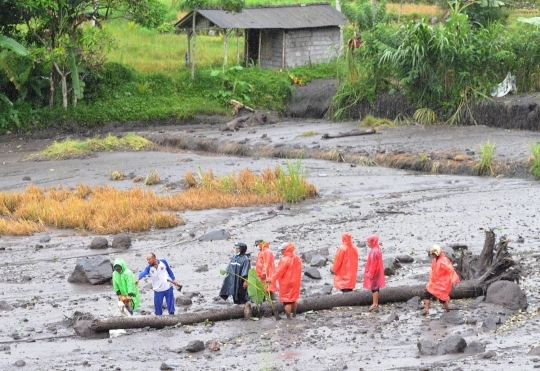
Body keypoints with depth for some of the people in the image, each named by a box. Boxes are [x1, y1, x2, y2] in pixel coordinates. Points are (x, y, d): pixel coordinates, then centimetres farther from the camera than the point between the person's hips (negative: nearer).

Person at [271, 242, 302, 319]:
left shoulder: (285, 260, -20)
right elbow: (299, 271, 11)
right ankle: (294, 315, 29)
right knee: (293, 299, 21)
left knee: (286, 301, -3)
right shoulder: (297, 258, 4)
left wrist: (272, 279, -8)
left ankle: (288, 317, -5)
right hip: (295, 283, 8)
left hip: (286, 283, -8)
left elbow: (279, 272, -17)